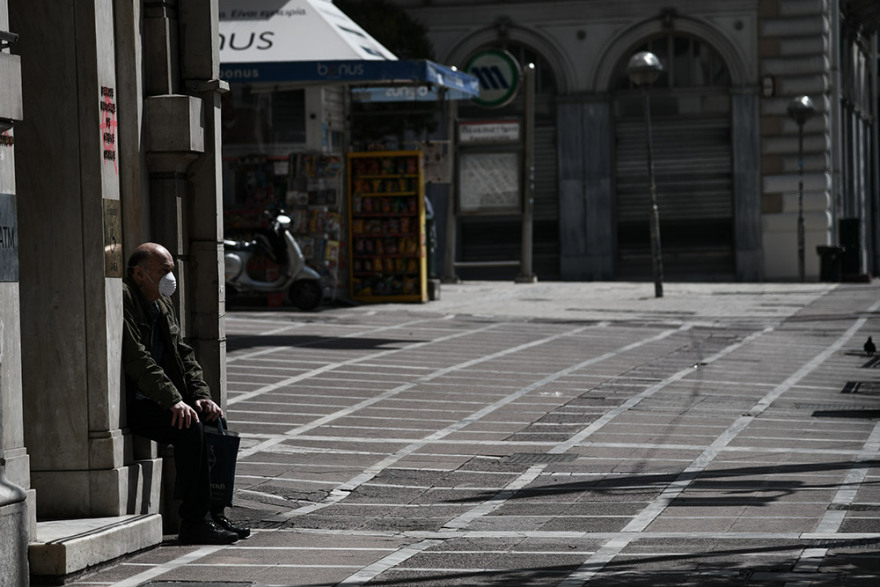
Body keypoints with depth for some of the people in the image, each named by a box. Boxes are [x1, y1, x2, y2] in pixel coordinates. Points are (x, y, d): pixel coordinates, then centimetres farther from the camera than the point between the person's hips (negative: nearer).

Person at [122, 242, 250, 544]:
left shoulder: (163, 304, 17)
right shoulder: (122, 300, -14)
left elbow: (183, 353, 18)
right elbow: (137, 359, -22)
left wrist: (201, 395, 0)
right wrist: (174, 400, -27)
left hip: (158, 398, 9)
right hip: (130, 403, -9)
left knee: (213, 420, -6)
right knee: (189, 426, -26)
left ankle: (214, 514, -2)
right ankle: (194, 523, -21)